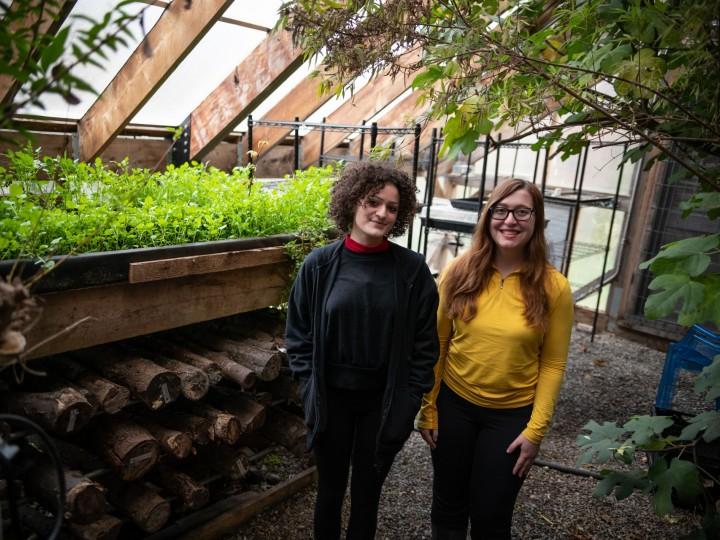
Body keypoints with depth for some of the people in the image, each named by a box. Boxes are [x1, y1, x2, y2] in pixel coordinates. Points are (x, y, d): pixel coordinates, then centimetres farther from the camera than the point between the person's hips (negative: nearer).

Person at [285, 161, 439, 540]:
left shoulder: (412, 269, -9)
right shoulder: (320, 264, -9)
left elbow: (425, 343, -4)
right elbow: (298, 335, 0)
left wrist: (407, 402, -6)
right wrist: (312, 388, -5)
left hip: (384, 402, 0)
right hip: (331, 398, 0)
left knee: (366, 493, 18)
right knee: (330, 489, 19)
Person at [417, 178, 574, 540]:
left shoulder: (554, 287, -12)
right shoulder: (459, 272, -9)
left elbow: (552, 364, -5)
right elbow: (437, 345, -2)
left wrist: (535, 429, -7)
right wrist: (427, 408, 0)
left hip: (511, 415, -1)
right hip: (454, 404, 1)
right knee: (448, 504, 18)